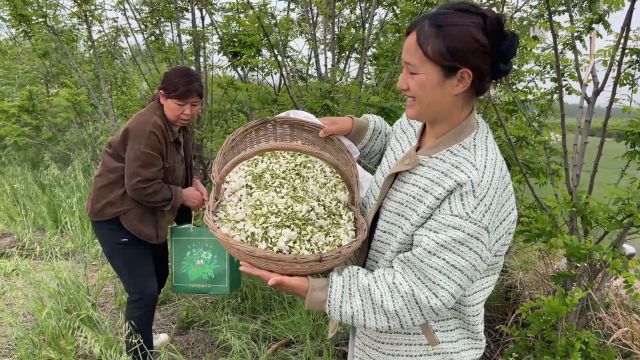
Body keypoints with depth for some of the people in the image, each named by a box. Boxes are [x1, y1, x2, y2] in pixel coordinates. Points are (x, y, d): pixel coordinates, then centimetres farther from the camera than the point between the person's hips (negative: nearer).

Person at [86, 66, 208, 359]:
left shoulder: (179, 124, 2)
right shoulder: (147, 128, -28)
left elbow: (179, 167, 15)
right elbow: (140, 186, -29)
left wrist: (194, 183, -5)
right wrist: (182, 195, -19)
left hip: (143, 212, 10)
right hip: (116, 214, -10)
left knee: (159, 276, 20)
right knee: (144, 291, -10)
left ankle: (141, 336, 42)